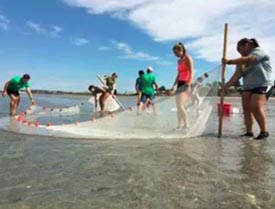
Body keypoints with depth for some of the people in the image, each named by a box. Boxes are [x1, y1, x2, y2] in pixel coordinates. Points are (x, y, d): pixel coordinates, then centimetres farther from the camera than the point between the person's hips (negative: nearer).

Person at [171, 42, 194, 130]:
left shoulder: (188, 58, -4)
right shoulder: (179, 61, 19)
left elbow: (191, 72, -14)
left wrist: (189, 84, -25)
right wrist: (174, 85, 20)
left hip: (185, 83, -8)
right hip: (180, 83, 9)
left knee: (180, 106, -17)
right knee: (178, 106, 6)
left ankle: (186, 124, -8)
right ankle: (179, 125, 13)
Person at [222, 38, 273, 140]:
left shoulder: (258, 51, -3)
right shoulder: (241, 61, 14)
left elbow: (247, 60, -23)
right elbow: (237, 75, 0)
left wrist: (229, 61, -27)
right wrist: (227, 85, -15)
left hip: (263, 85, -7)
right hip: (248, 87, 7)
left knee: (256, 107, -20)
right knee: (246, 108, -4)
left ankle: (264, 131, -6)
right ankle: (249, 132, -1)